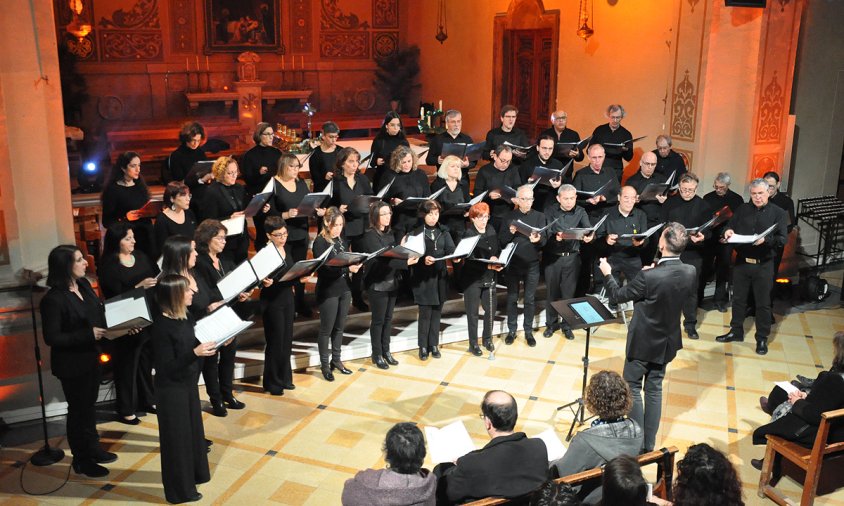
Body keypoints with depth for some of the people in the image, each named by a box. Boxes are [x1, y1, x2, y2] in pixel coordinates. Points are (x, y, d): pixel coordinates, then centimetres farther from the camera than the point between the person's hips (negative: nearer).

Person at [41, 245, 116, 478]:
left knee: (89, 404, 22)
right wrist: (88, 335, -25)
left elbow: (98, 314, 10)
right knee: (78, 409, 8)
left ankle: (92, 448, 40)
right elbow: (52, 338, -22)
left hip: (90, 357, 7)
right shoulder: (53, 299, -24)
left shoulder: (84, 285, -1)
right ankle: (81, 460, 25)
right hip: (71, 364, -7)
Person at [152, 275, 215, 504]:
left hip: (188, 383, 8)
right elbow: (167, 367, -24)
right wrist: (195, 353, -31)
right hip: (172, 389, -8)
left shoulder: (186, 317, 0)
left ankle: (194, 473, 41)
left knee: (193, 429, 21)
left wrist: (211, 344, -6)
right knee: (177, 436, 6)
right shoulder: (161, 326, -24)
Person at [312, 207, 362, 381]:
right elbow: (324, 267, -20)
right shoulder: (320, 242, -12)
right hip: (328, 291, -6)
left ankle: (336, 360, 27)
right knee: (326, 329, 4)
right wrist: (347, 268, -31)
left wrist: (355, 264, -10)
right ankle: (324, 364, 15)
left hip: (344, 288, 6)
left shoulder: (343, 239, 8)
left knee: (340, 327, 14)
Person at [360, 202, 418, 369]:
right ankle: (377, 355, 16)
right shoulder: (370, 236, -15)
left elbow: (395, 254, 10)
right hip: (377, 284, -7)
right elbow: (383, 259, -25)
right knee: (378, 320, 4)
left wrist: (409, 258, -10)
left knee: (388, 318, 15)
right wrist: (406, 263, -31)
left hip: (392, 282, 7)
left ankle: (386, 351, 27)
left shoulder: (390, 233, 8)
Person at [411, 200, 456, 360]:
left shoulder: (443, 231, 8)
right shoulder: (416, 232, -5)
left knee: (436, 312, 9)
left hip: (439, 276, 4)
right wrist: (423, 259, -30)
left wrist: (455, 256, -26)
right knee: (425, 313, -2)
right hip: (422, 278, -4)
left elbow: (451, 248, -4)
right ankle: (423, 347, 10)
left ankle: (434, 345, 20)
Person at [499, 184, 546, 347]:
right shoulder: (509, 217, 2)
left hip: (532, 264, 0)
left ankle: (528, 331, 19)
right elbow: (501, 240, -2)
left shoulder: (539, 216, 1)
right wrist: (510, 233, -22)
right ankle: (511, 330, 21)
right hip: (512, 263, 0)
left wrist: (538, 239, -30)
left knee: (530, 299, 7)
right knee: (512, 298, 9)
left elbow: (544, 240, -7)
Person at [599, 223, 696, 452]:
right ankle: (649, 443, 26)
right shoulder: (690, 272, -12)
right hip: (667, 340, 6)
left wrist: (607, 274, 1)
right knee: (654, 389, 17)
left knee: (632, 387, 12)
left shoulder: (648, 277, -30)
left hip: (643, 341, -5)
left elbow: (617, 296, -15)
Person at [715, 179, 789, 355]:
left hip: (764, 265, -3)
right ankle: (736, 331, 29)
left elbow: (783, 239, -11)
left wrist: (766, 239, -29)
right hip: (741, 261, 3)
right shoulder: (742, 210, 7)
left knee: (763, 303, 6)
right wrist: (728, 231, -17)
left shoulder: (778, 213, -3)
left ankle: (762, 339, 17)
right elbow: (730, 227, 6)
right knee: (738, 299, 13)